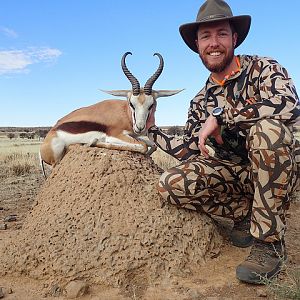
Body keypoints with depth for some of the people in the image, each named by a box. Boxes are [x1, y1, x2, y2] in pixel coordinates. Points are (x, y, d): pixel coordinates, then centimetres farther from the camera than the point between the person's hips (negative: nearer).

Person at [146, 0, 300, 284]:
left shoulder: (263, 68, -9)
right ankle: (247, 213, 3)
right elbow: (190, 151, 6)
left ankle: (269, 242, -22)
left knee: (268, 128, -37)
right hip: (235, 173, 4)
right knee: (170, 184, -18)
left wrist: (219, 116, -27)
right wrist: (152, 130, 2)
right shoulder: (201, 101, 6)